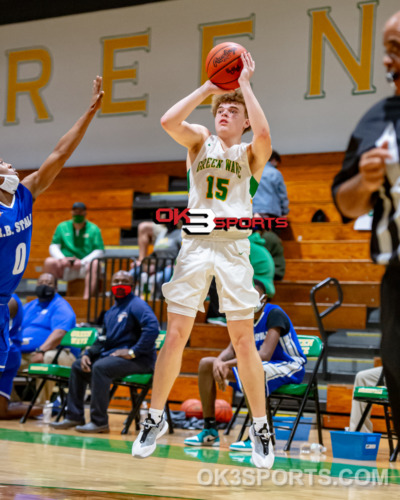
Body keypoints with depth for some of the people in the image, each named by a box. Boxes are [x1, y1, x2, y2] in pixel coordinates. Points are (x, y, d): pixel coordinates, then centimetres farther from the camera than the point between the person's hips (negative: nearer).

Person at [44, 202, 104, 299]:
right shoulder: (62, 227, 12)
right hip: (65, 269, 2)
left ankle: (87, 297, -45)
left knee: (94, 263, -34)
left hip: (84, 267, -2)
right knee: (49, 261, -25)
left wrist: (82, 262, -16)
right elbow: (53, 246, 8)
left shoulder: (93, 229, 5)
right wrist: (62, 259, -13)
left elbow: (99, 251, -3)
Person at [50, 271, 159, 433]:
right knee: (78, 366, 11)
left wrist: (133, 352, -26)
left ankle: (99, 422, -29)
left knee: (100, 367, -32)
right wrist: (87, 354, 4)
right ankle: (74, 417, 10)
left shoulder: (136, 305, -9)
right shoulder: (111, 312, 20)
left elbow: (152, 328, -25)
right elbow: (103, 340, 23)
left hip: (139, 359, -10)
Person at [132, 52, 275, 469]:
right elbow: (168, 121, -10)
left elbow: (264, 133, -19)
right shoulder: (200, 141, 11)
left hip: (233, 247, -1)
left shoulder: (250, 153, 7)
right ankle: (156, 418, 13)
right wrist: (208, 87, -6)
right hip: (195, 244, 1)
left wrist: (245, 84, -11)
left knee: (243, 340, -3)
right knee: (175, 335, 0)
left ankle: (260, 428, 7)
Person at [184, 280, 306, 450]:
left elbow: (264, 355, -29)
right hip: (257, 365, 9)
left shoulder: (275, 314, -19)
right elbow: (231, 350, 2)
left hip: (289, 367, -8)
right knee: (206, 364, 0)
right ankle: (210, 431, -1)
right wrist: (219, 361, -22)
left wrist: (228, 364, -31)